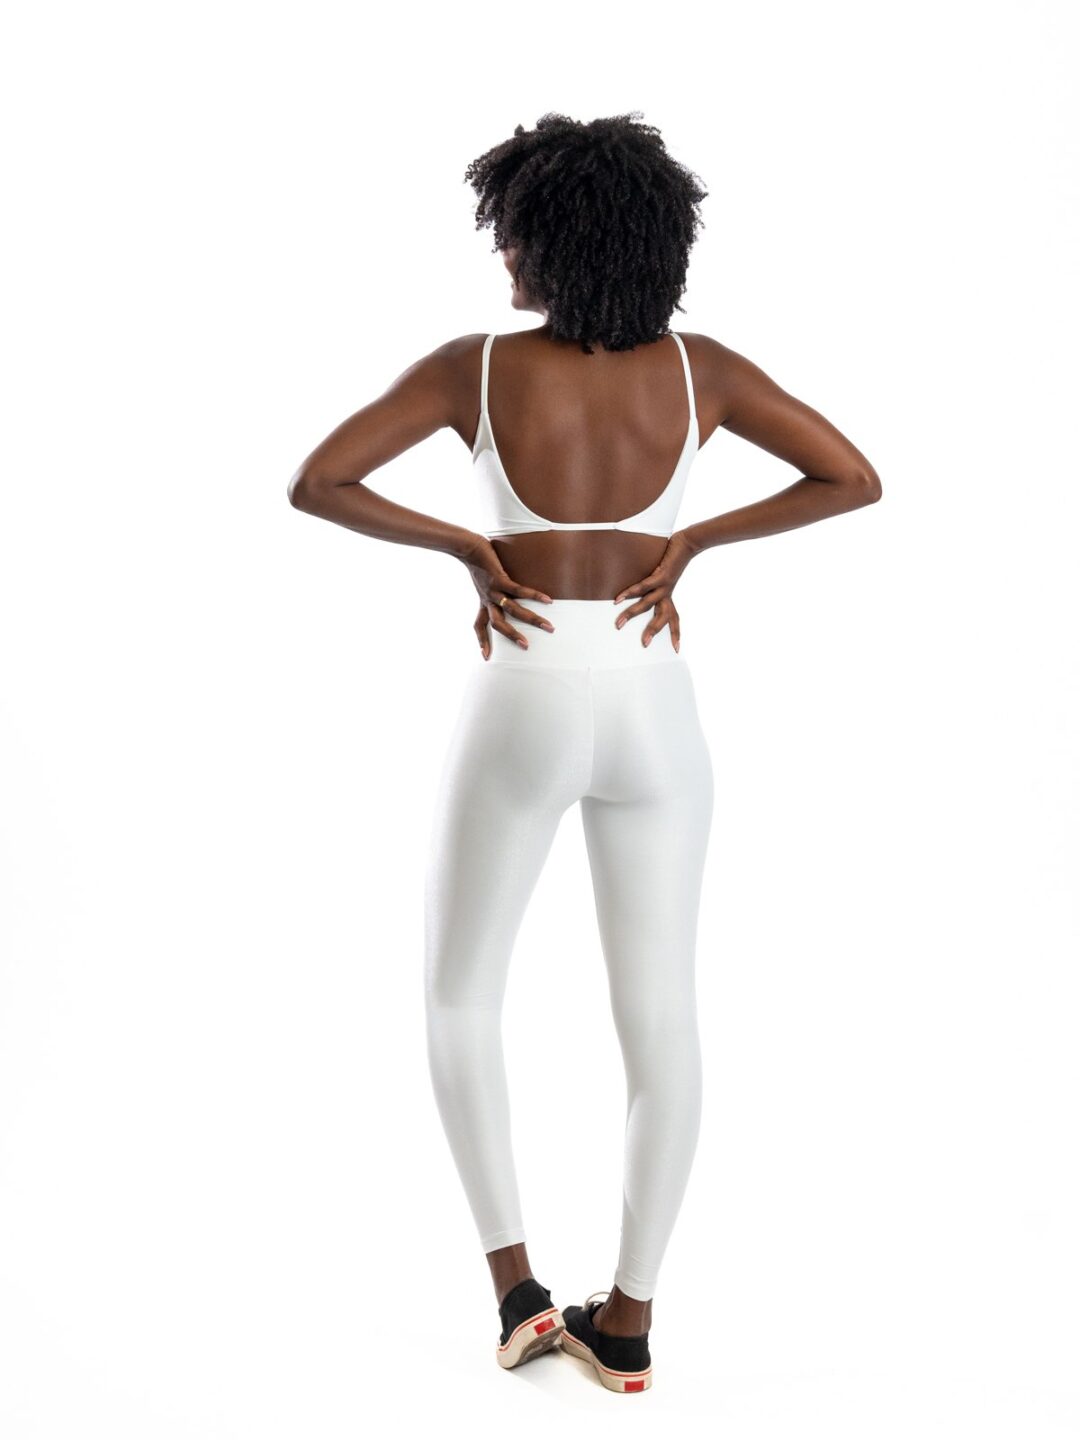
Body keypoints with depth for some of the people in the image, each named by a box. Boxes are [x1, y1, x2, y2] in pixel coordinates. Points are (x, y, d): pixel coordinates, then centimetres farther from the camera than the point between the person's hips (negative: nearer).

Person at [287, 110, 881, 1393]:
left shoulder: (475, 366, -9)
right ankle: (629, 1319, 16)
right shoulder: (698, 367, -2)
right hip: (652, 709, 3)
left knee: (458, 993, 17)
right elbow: (856, 478, -1)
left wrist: (467, 549, -3)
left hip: (524, 709, -2)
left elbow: (313, 484, -11)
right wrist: (693, 542, 2)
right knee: (659, 1012, 11)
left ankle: (515, 1282, 11)